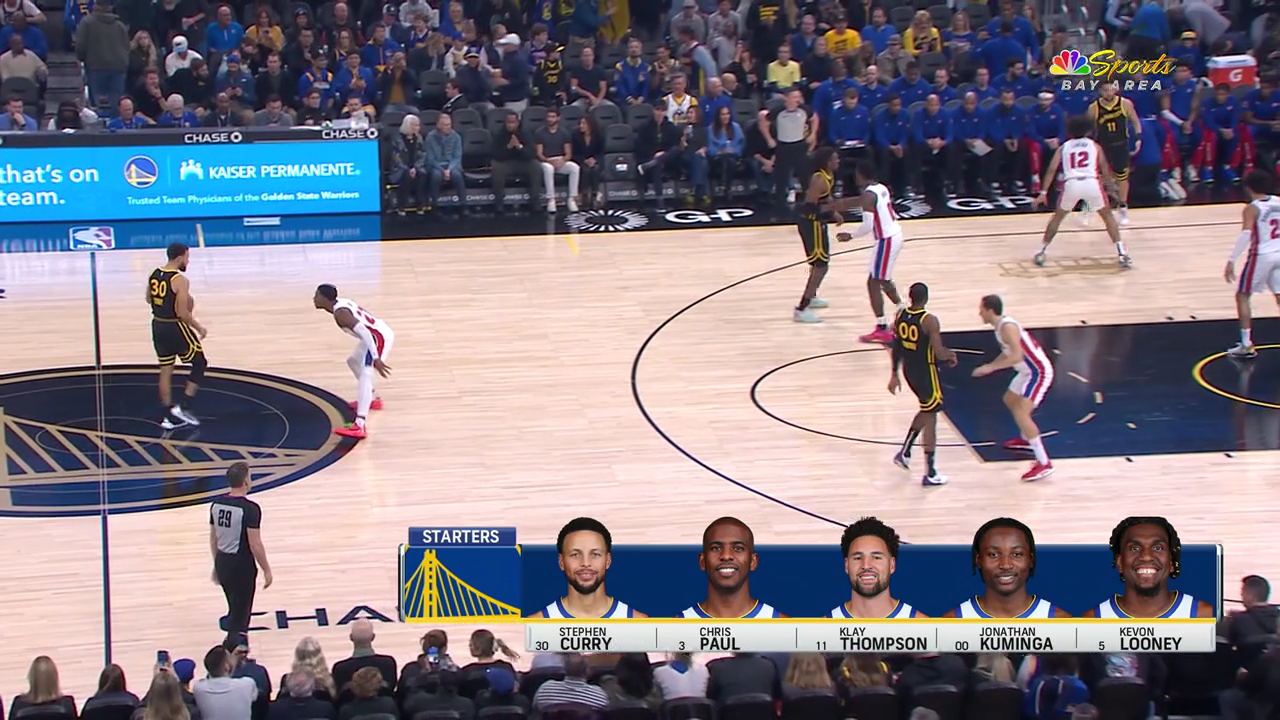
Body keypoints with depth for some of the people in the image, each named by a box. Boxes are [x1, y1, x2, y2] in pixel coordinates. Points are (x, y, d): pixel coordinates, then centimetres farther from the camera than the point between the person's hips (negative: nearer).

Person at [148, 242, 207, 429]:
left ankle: (168, 416, 17)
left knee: (165, 370, 14)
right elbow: (182, 313, -22)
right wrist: (199, 328, -9)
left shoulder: (154, 275, 3)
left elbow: (149, 300, 18)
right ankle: (183, 407, 3)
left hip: (158, 326, 8)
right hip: (176, 328, -8)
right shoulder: (180, 280, -21)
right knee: (200, 364, 8)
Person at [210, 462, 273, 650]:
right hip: (242, 565, -7)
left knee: (235, 609, 23)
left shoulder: (217, 504, 1)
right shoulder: (249, 509, -20)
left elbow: (213, 539, 10)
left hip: (222, 563, 7)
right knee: (240, 613, 3)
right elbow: (255, 545, -19)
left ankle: (233, 647, 35)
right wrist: (266, 570, -8)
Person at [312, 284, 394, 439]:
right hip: (380, 333, 11)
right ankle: (372, 399, 49)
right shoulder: (341, 303, 11)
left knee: (365, 375, -23)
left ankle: (359, 426, -38)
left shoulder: (340, 313, -20)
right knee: (353, 361, 32)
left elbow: (364, 332, -28)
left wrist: (376, 359, -30)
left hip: (379, 336, -11)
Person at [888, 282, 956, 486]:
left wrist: (895, 374, 17)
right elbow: (939, 353, -23)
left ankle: (904, 452, 31)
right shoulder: (930, 321, -22)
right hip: (926, 371, -7)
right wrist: (951, 355, 0)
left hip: (909, 370, 7)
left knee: (927, 411, 28)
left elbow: (897, 348, 7)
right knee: (930, 418, 3)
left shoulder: (900, 315, -2)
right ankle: (929, 474, 4)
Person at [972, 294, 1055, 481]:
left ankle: (1044, 463, -21)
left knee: (1021, 413, -20)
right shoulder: (1000, 326, 7)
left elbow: (1016, 356, -35)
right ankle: (1026, 440, 51)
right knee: (1009, 400, 29)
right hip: (1028, 371, 11)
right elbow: (1008, 353, 20)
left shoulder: (1007, 327, -24)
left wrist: (990, 367, -34)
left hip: (1038, 372, -11)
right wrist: (989, 366, 11)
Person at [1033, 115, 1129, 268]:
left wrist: (1043, 193, 8)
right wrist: (1110, 185, 35)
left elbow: (1051, 169, 10)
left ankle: (1042, 253, 21)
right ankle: (1122, 254, 8)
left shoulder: (1063, 148, 22)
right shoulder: (1094, 146, 22)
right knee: (1108, 216, 19)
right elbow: (1105, 170, 18)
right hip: (1091, 182, 0)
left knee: (1058, 216, 25)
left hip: (1071, 184, 0)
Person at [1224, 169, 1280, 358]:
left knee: (1242, 296, 8)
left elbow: (1245, 235, -26)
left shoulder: (1251, 209, -15)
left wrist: (1231, 261, -26)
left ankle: (1246, 345, 4)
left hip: (1260, 256, -5)